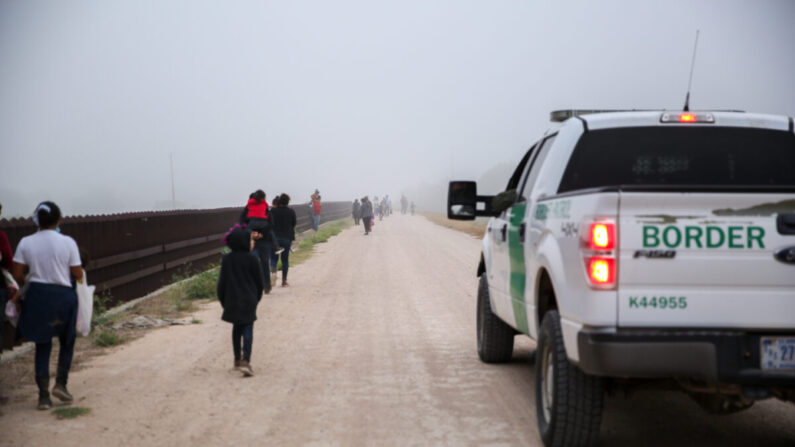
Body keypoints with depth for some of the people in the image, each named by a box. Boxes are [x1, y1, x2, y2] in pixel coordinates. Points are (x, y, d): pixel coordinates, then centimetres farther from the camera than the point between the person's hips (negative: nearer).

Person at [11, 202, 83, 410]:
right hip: (63, 295, -2)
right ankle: (61, 383, 7)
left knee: (42, 345, 12)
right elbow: (78, 274, -7)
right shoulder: (67, 242, -9)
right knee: (67, 341, 20)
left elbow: (17, 275, -2)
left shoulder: (26, 243, -3)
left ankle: (43, 395, 8)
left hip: (37, 296, 2)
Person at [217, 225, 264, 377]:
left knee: (236, 329, 18)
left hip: (232, 301, 3)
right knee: (247, 330, -1)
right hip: (248, 301, -3)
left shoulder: (227, 259, -1)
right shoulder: (252, 259, -9)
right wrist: (256, 297, 13)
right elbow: (260, 282, -3)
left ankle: (237, 359, 27)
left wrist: (223, 301, 13)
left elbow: (222, 282, 2)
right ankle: (245, 361, -13)